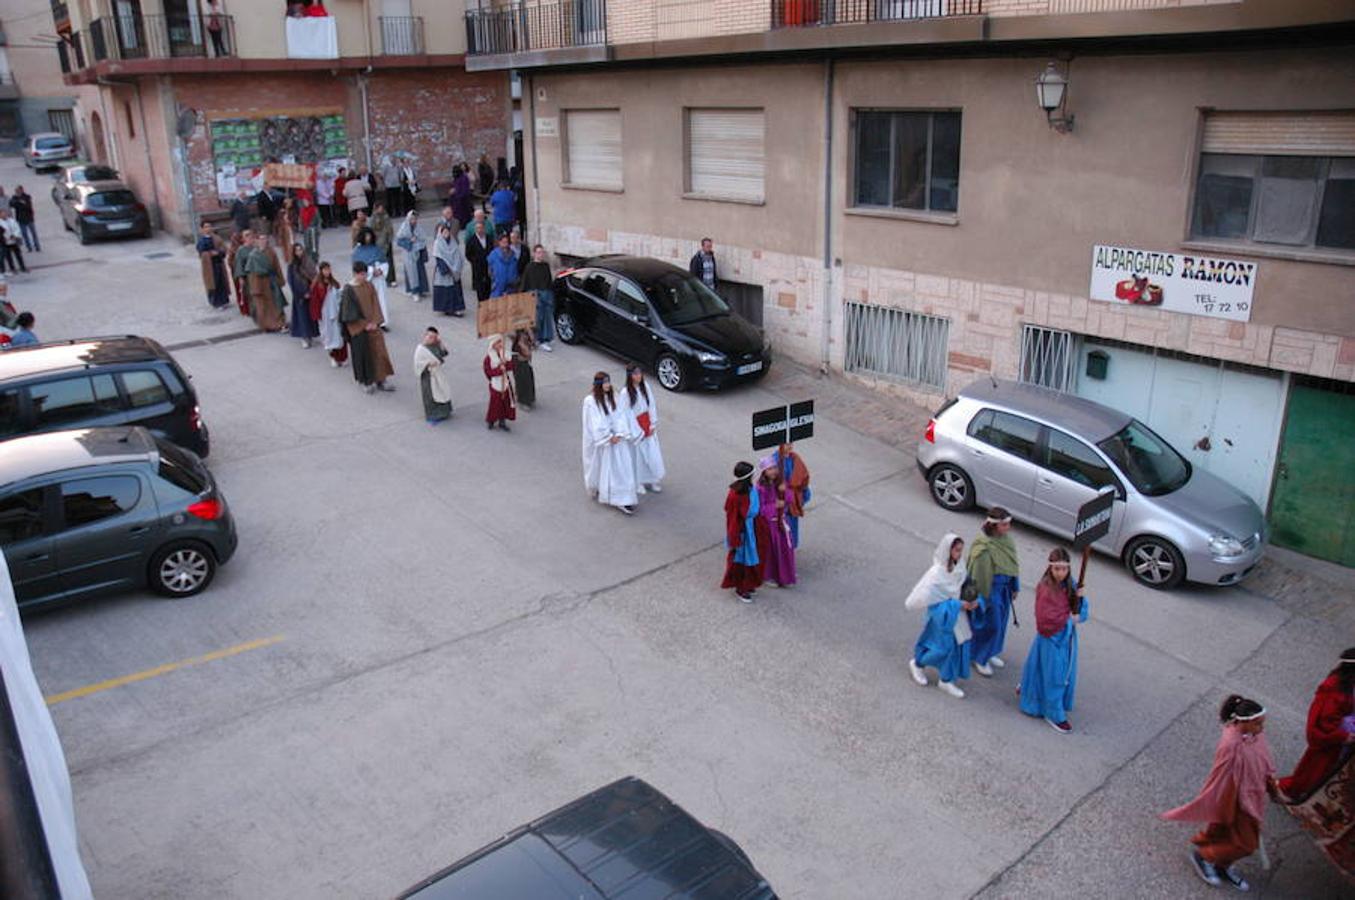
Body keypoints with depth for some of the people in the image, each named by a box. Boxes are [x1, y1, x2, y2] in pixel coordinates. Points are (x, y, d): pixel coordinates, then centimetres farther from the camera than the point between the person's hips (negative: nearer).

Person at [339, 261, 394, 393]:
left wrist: (374, 322, -10)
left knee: (378, 351, 2)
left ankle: (380, 380, 9)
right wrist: (364, 324, -13)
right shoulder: (348, 290, -10)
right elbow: (349, 311, -11)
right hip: (358, 327, -4)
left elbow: (375, 305, 2)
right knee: (362, 354, 5)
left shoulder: (369, 286, 2)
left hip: (372, 324, 4)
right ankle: (365, 382, 18)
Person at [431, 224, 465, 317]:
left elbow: (458, 256, 6)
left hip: (454, 271, 5)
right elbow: (438, 258, -12)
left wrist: (456, 269, -5)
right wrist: (446, 269, -17)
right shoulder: (437, 243, -7)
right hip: (443, 271, -5)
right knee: (445, 290, -1)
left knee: (455, 288, 4)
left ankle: (456, 308, 9)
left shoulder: (453, 242, 7)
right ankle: (446, 309, 7)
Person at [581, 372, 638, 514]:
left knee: (621, 466, -1)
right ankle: (596, 490, 40)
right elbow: (595, 423, -16)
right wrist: (609, 437, -15)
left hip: (615, 437, 4)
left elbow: (618, 416, -1)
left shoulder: (612, 396, 2)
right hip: (599, 439, -4)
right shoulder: (590, 400, -15)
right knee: (600, 467, 12)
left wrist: (618, 434, -13)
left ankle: (622, 500, 1)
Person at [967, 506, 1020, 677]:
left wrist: (1014, 587, 14)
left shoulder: (1007, 539, -3)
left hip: (1005, 587, 8)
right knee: (990, 625, 4)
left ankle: (990, 654, 41)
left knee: (1000, 622, 21)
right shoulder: (984, 546, -28)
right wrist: (984, 597, -17)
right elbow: (979, 573, -22)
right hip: (990, 588, -8)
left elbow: (1013, 564, 8)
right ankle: (980, 659, 25)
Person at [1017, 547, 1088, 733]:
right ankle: (1054, 714, 22)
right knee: (1053, 675, 6)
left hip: (1067, 636, 7)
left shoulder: (1069, 585, -3)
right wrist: (1067, 618, -17)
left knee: (1065, 672, 21)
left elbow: (1079, 611, 1)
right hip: (1051, 638, -7)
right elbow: (1045, 620, -25)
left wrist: (1080, 597, -18)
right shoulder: (1045, 589, -24)